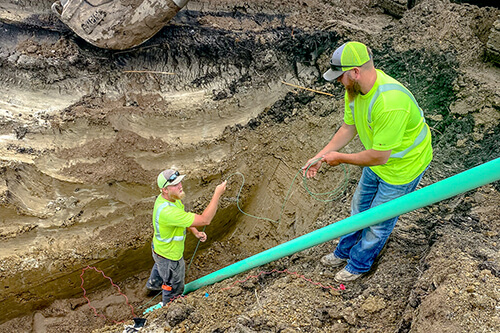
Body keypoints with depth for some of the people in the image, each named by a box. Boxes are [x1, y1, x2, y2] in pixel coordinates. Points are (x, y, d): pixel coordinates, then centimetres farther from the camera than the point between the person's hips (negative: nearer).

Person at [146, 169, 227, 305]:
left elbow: (183, 217, 7)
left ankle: (153, 284, 73)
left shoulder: (172, 197, -15)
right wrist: (217, 194, -43)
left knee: (160, 267, 41)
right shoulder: (167, 211, -46)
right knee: (174, 289, 21)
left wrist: (195, 232, -5)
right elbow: (205, 220, -46)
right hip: (169, 256, -9)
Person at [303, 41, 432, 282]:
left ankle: (359, 264, 35)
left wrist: (341, 158, -20)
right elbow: (349, 127, 1)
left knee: (379, 221, 11)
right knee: (359, 208, 23)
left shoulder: (389, 103, -41)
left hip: (403, 166, -8)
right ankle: (344, 251, 46)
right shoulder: (355, 88, -13)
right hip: (378, 156, 8)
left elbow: (379, 156, -33)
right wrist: (320, 156, -3)